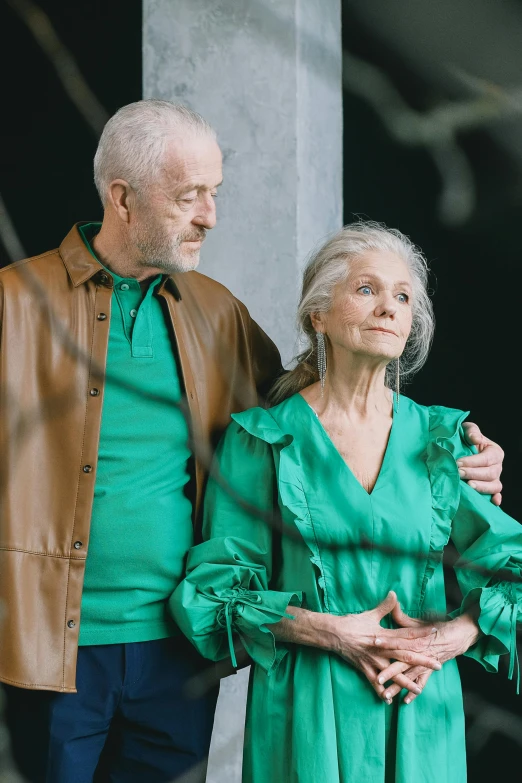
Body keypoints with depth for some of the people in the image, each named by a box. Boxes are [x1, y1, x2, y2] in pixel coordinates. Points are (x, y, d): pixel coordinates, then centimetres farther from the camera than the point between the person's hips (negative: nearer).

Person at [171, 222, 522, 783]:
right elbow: (217, 586, -4)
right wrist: (329, 632, -15)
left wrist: (454, 636, -10)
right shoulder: (261, 438, -3)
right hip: (306, 713, -2)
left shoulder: (440, 439, 5)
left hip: (423, 711, 3)